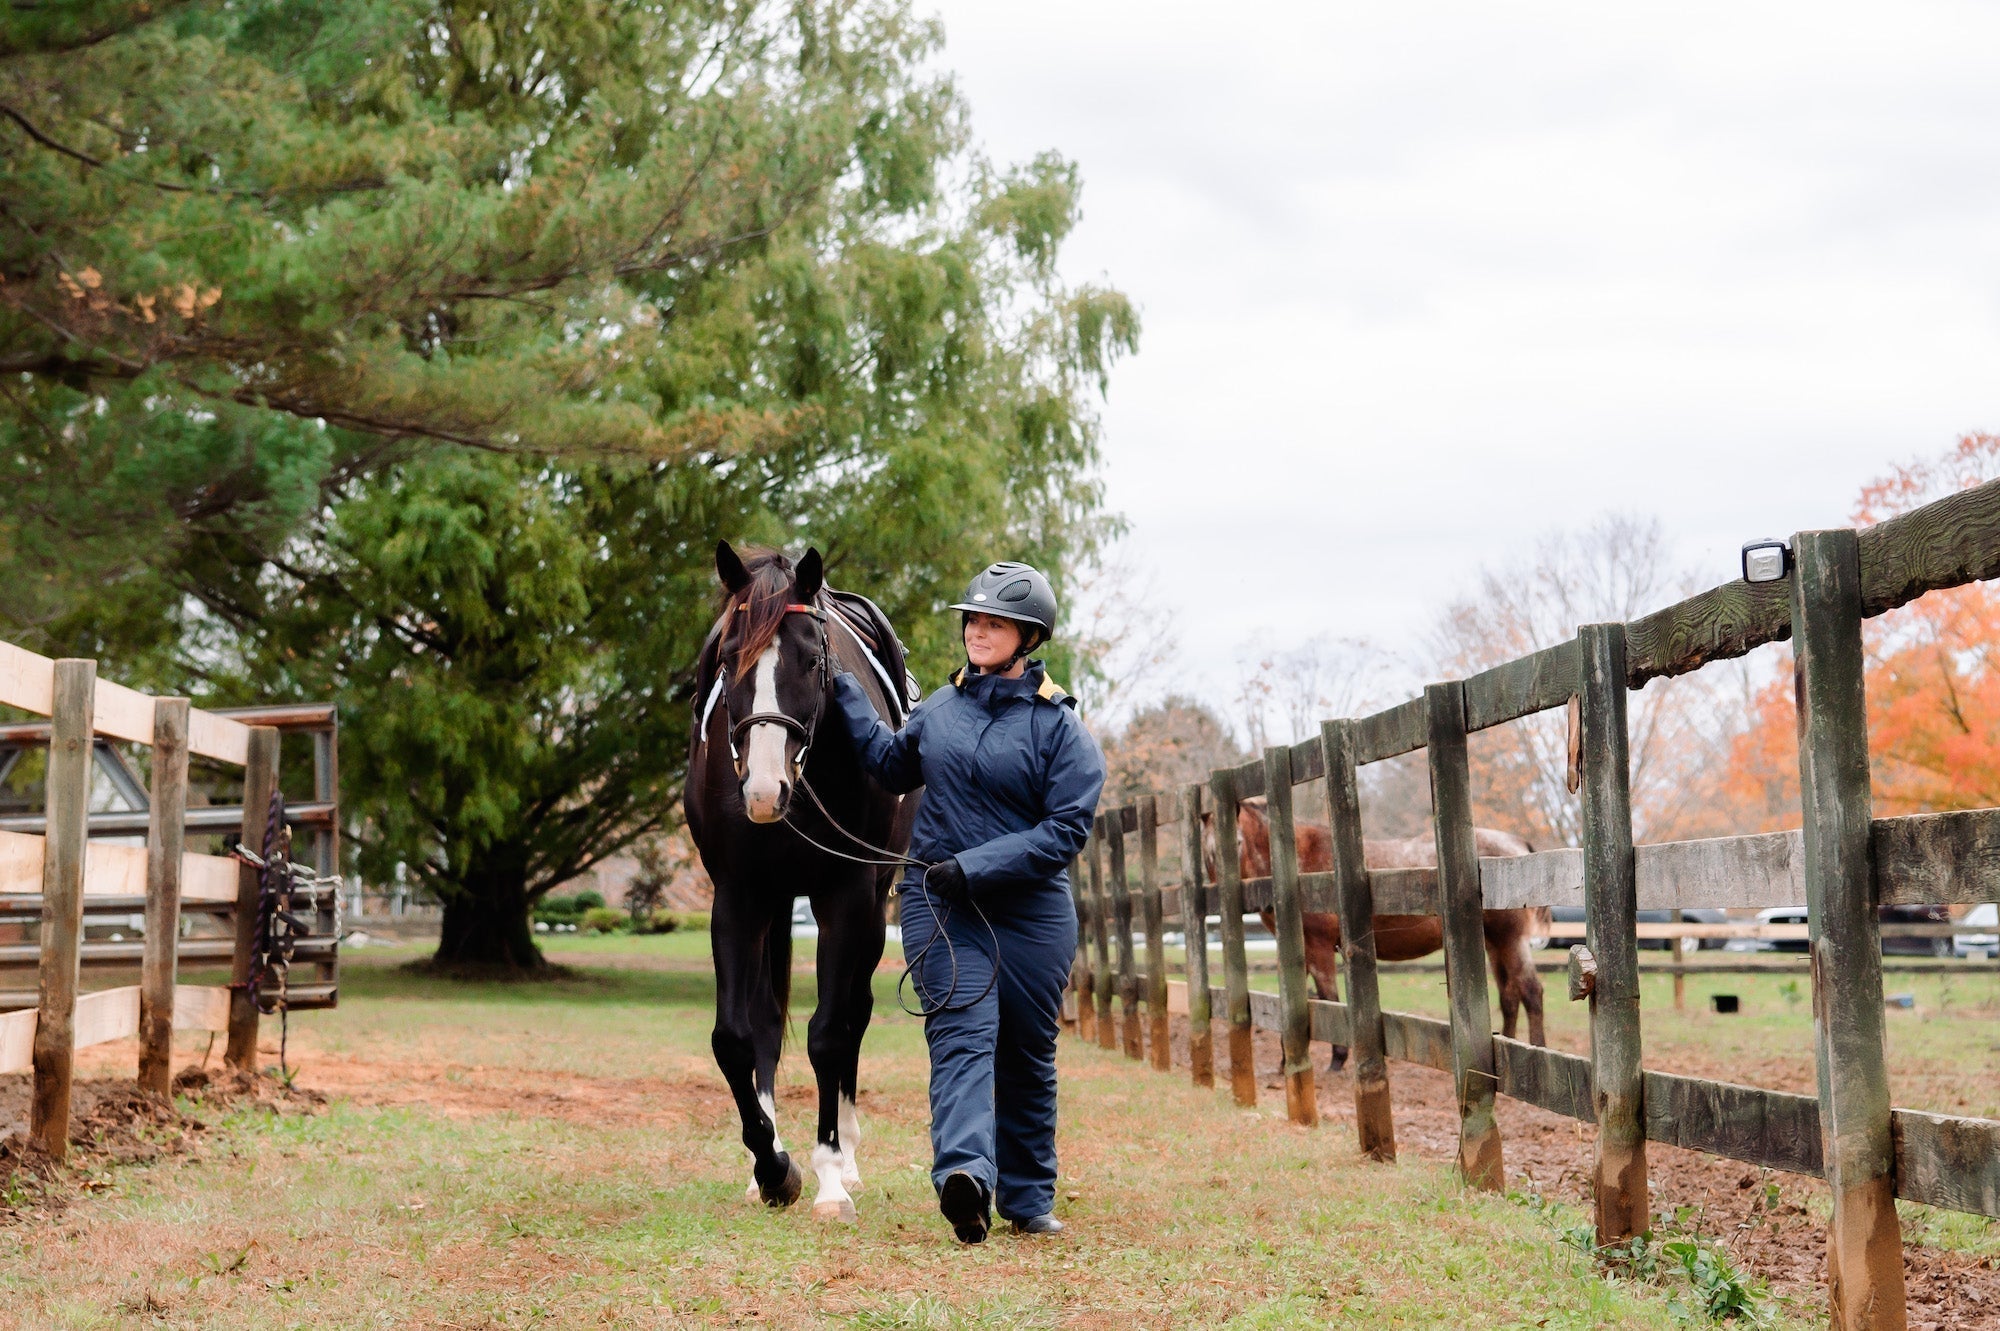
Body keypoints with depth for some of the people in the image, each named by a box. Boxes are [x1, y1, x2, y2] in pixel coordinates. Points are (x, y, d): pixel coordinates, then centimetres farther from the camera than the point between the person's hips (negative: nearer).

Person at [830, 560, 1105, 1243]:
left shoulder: (1060, 726, -5)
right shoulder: (939, 708, 9)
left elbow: (1067, 829, -11)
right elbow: (892, 765, 28)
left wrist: (975, 867, -18)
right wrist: (842, 691, 22)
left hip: (1031, 911, -1)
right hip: (940, 904, 2)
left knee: (1028, 1056, 9)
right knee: (963, 1032, -17)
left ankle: (1028, 1199, 22)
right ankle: (965, 1174, -36)